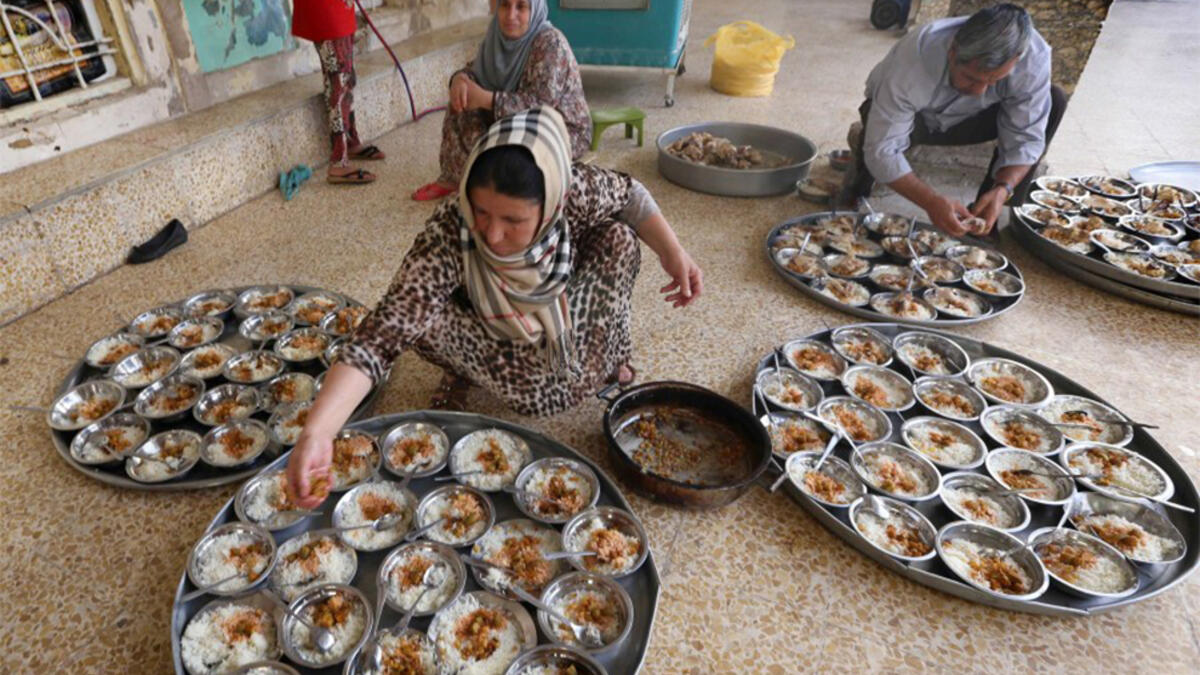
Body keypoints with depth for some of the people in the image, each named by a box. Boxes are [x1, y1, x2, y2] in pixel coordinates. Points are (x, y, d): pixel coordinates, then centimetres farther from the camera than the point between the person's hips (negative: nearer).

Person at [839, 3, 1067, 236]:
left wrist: (1002, 192, -40)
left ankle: (991, 215, -8)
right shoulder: (912, 60, -39)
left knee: (1054, 100, -19)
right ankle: (859, 184, -2)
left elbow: (1026, 138, -22)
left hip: (965, 120, 4)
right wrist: (931, 201, -48)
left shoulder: (1034, 58, -29)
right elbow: (882, 151, -38)